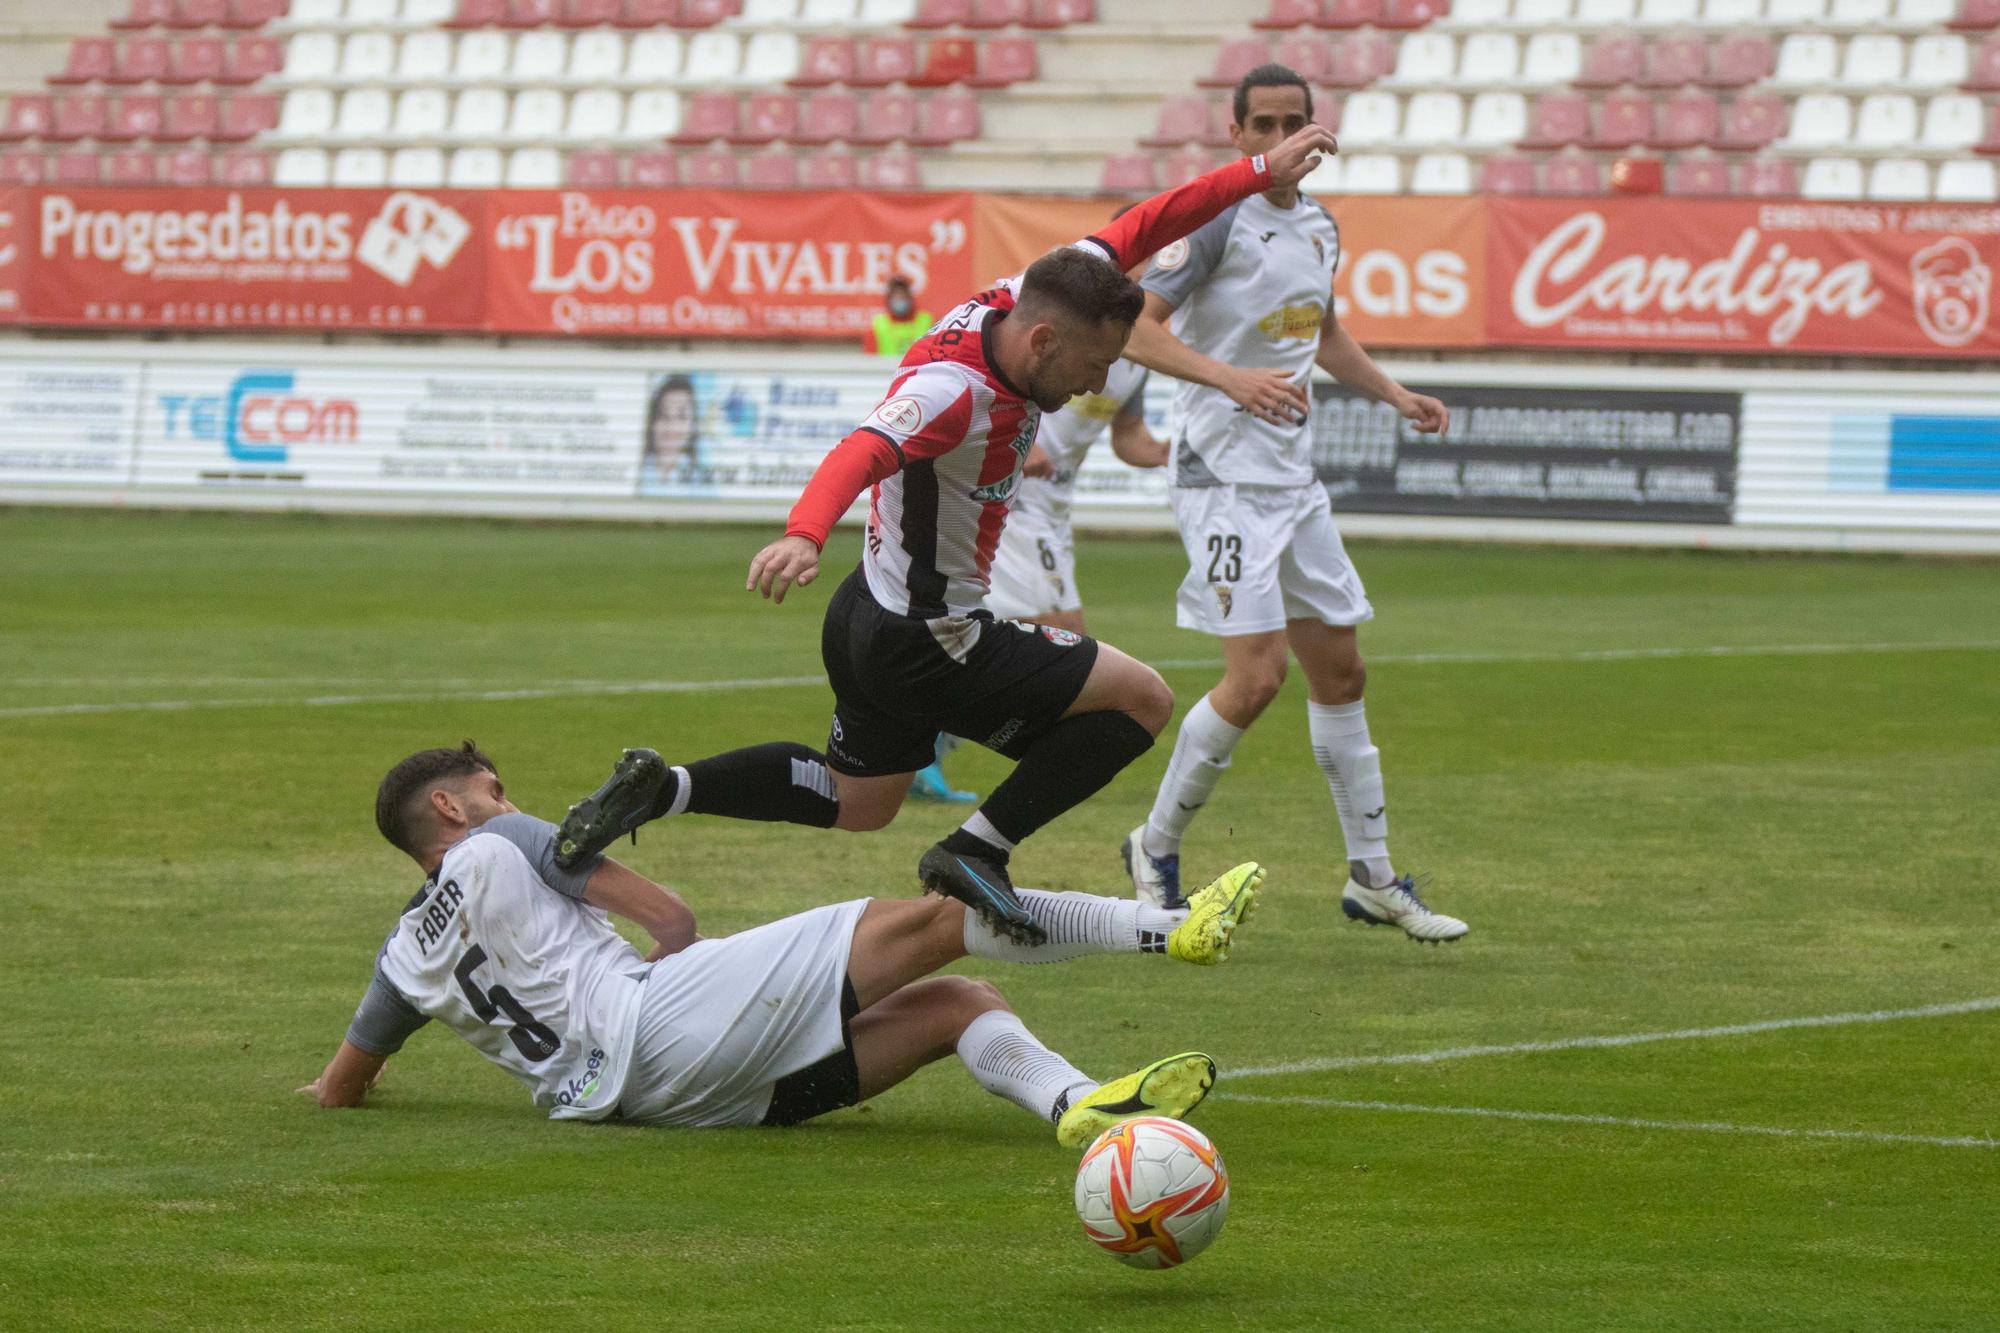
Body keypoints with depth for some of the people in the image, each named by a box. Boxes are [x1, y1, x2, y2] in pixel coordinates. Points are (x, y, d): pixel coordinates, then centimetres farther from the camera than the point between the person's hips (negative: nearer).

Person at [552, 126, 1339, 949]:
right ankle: (977, 851, -3)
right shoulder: (951, 390, -32)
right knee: (1142, 699, -4)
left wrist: (1263, 173, 5)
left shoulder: (1014, 307, -7)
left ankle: (662, 789, 17)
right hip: (925, 645, -10)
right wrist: (805, 534, -70)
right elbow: (863, 452, -50)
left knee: (856, 803, 29)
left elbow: (1131, 233, 4)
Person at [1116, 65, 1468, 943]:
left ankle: (1371, 878, 21)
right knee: (1256, 675, -15)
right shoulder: (1217, 218, -12)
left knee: (1339, 671, 11)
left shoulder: (1319, 227, 12)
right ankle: (1156, 850, 3)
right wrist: (1232, 378, -31)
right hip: (1223, 476, -8)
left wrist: (1396, 396, 21)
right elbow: (1138, 329, -19)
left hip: (1293, 476, 8)